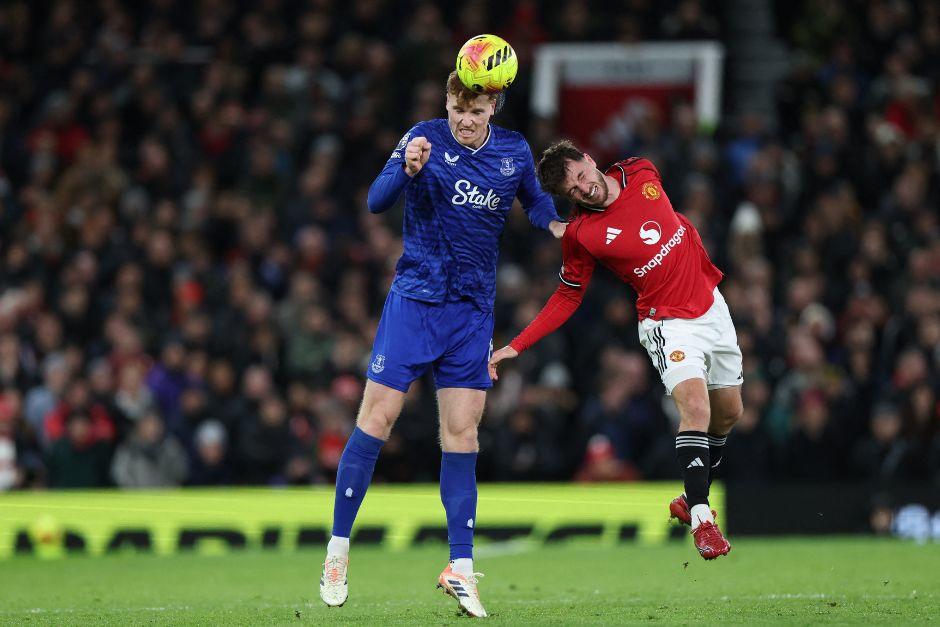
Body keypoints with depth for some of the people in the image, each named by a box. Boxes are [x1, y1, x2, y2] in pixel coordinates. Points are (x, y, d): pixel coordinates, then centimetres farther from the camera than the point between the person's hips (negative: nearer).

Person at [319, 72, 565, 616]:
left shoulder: (515, 152, 4)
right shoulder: (425, 139, -7)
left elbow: (535, 199, 23)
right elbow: (377, 202, -17)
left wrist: (552, 222, 1)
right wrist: (407, 171, -37)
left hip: (473, 312, 3)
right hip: (415, 300, -3)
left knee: (462, 433, 1)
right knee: (377, 418, -6)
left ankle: (460, 568, 1)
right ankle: (339, 547, 4)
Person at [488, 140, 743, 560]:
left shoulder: (641, 174, -7)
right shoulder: (581, 234, -16)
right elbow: (567, 298, -6)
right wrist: (515, 347, -11)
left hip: (710, 302, 6)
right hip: (668, 322, -6)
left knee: (728, 414, 13)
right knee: (695, 405, -26)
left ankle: (693, 500, 31)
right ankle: (701, 520, -21)